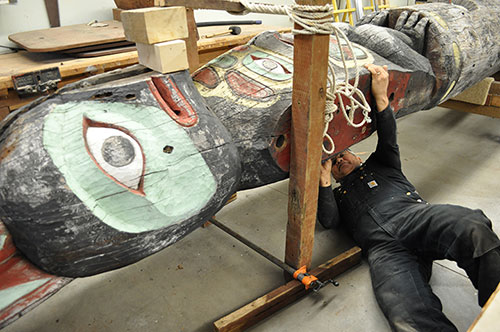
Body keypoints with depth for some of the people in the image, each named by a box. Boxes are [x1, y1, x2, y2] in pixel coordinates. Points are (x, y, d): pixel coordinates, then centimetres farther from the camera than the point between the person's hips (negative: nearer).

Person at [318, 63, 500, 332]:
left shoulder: (378, 165, 34)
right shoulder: (337, 195, 33)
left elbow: (388, 140, 12)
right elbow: (328, 220, 12)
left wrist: (381, 97, -1)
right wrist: (324, 179, 6)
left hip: (414, 215, 1)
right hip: (382, 247, 0)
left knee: (473, 228, -36)